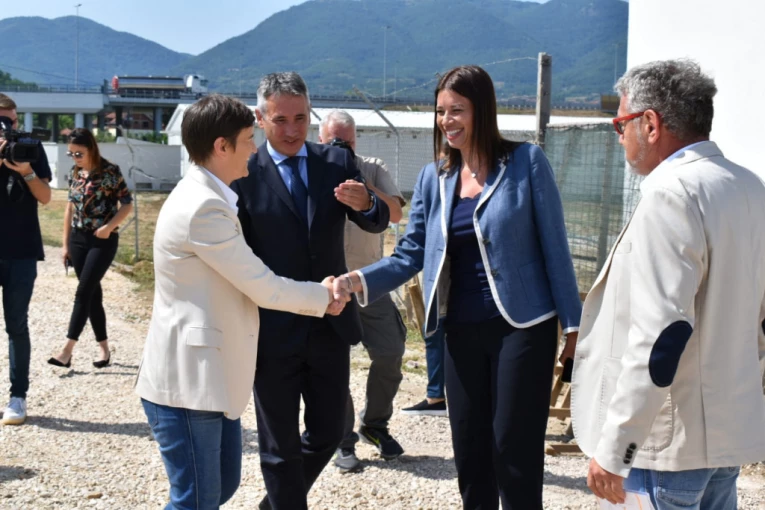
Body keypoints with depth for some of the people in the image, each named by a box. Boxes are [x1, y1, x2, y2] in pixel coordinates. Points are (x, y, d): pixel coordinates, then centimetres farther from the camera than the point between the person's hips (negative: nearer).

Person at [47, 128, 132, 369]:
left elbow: (127, 204, -9)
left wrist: (109, 227, -22)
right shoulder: (76, 173, 7)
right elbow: (70, 208, 12)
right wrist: (65, 243, 11)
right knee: (93, 293, 7)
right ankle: (104, 348, 15)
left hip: (103, 241, -6)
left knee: (83, 292, -10)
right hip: (79, 239, 6)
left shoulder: (109, 171, -10)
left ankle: (67, 350, -9)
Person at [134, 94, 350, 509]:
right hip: (187, 381, -10)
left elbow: (248, 280, 16)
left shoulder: (211, 199, 13)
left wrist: (314, 295, 8)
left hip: (212, 377, 10)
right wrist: (322, 297, -1)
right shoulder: (202, 207, -21)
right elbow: (263, 288, -17)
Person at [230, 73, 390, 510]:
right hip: (272, 331, -4)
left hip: (330, 325, 4)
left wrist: (365, 203, -24)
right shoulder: (243, 173, -9)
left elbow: (377, 223, 0)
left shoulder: (337, 161, 3)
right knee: (280, 445, 9)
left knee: (329, 434, 16)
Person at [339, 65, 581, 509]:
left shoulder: (526, 162, -6)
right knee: (469, 447, 12)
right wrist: (359, 280, -15)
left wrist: (573, 322, -6)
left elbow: (554, 247, -5)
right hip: (462, 330, 5)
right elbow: (410, 254, 2)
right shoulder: (433, 178, 6)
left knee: (516, 448, 1)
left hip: (521, 325, -4)